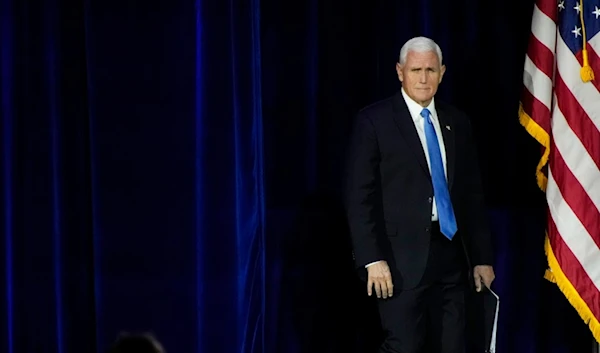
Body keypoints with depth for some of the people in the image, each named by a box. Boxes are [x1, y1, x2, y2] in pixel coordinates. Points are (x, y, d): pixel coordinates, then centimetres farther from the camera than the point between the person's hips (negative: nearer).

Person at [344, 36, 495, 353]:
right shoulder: (374, 121, -2)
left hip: (451, 255, 5)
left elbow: (473, 194, 16)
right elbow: (360, 196, -6)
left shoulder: (456, 122, 13)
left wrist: (481, 257, 11)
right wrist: (372, 259, -14)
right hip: (402, 258, -5)